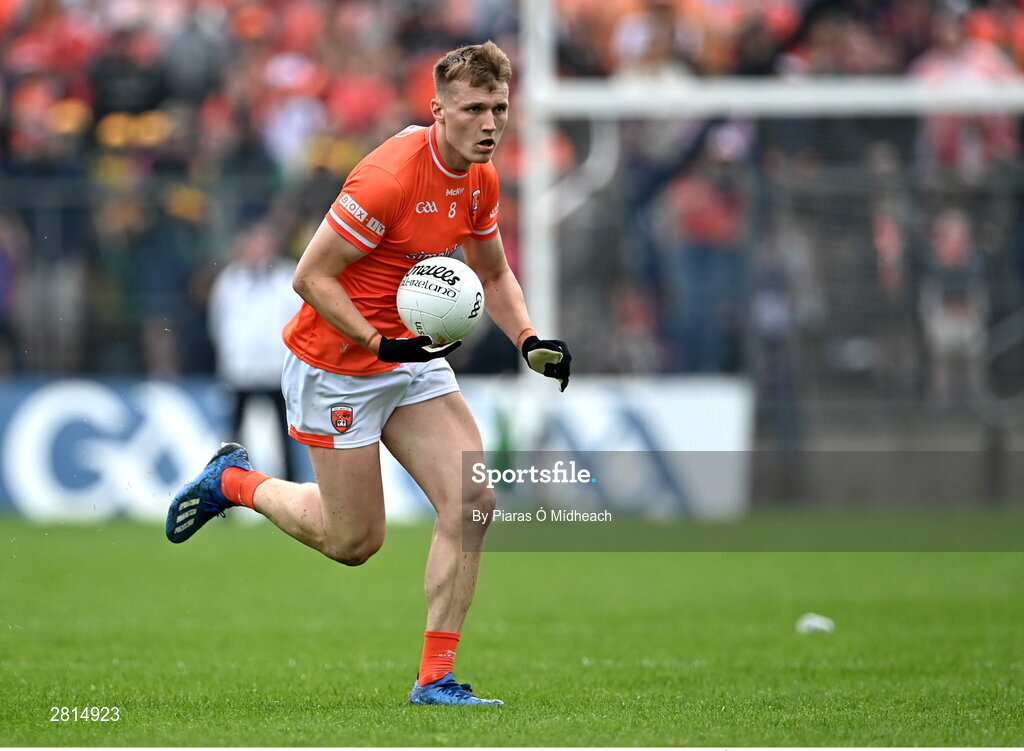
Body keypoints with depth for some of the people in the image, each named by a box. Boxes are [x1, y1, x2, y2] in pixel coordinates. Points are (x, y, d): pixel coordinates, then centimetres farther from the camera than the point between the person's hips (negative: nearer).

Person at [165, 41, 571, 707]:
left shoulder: (479, 178, 0)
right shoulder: (389, 178, -26)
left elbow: (493, 275, 16)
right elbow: (311, 277, -22)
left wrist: (530, 342, -1)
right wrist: (380, 342, -29)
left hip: (412, 358, 7)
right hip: (335, 364, -7)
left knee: (472, 503, -8)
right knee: (354, 542, 3)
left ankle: (436, 678, -1)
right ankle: (235, 481, 30)